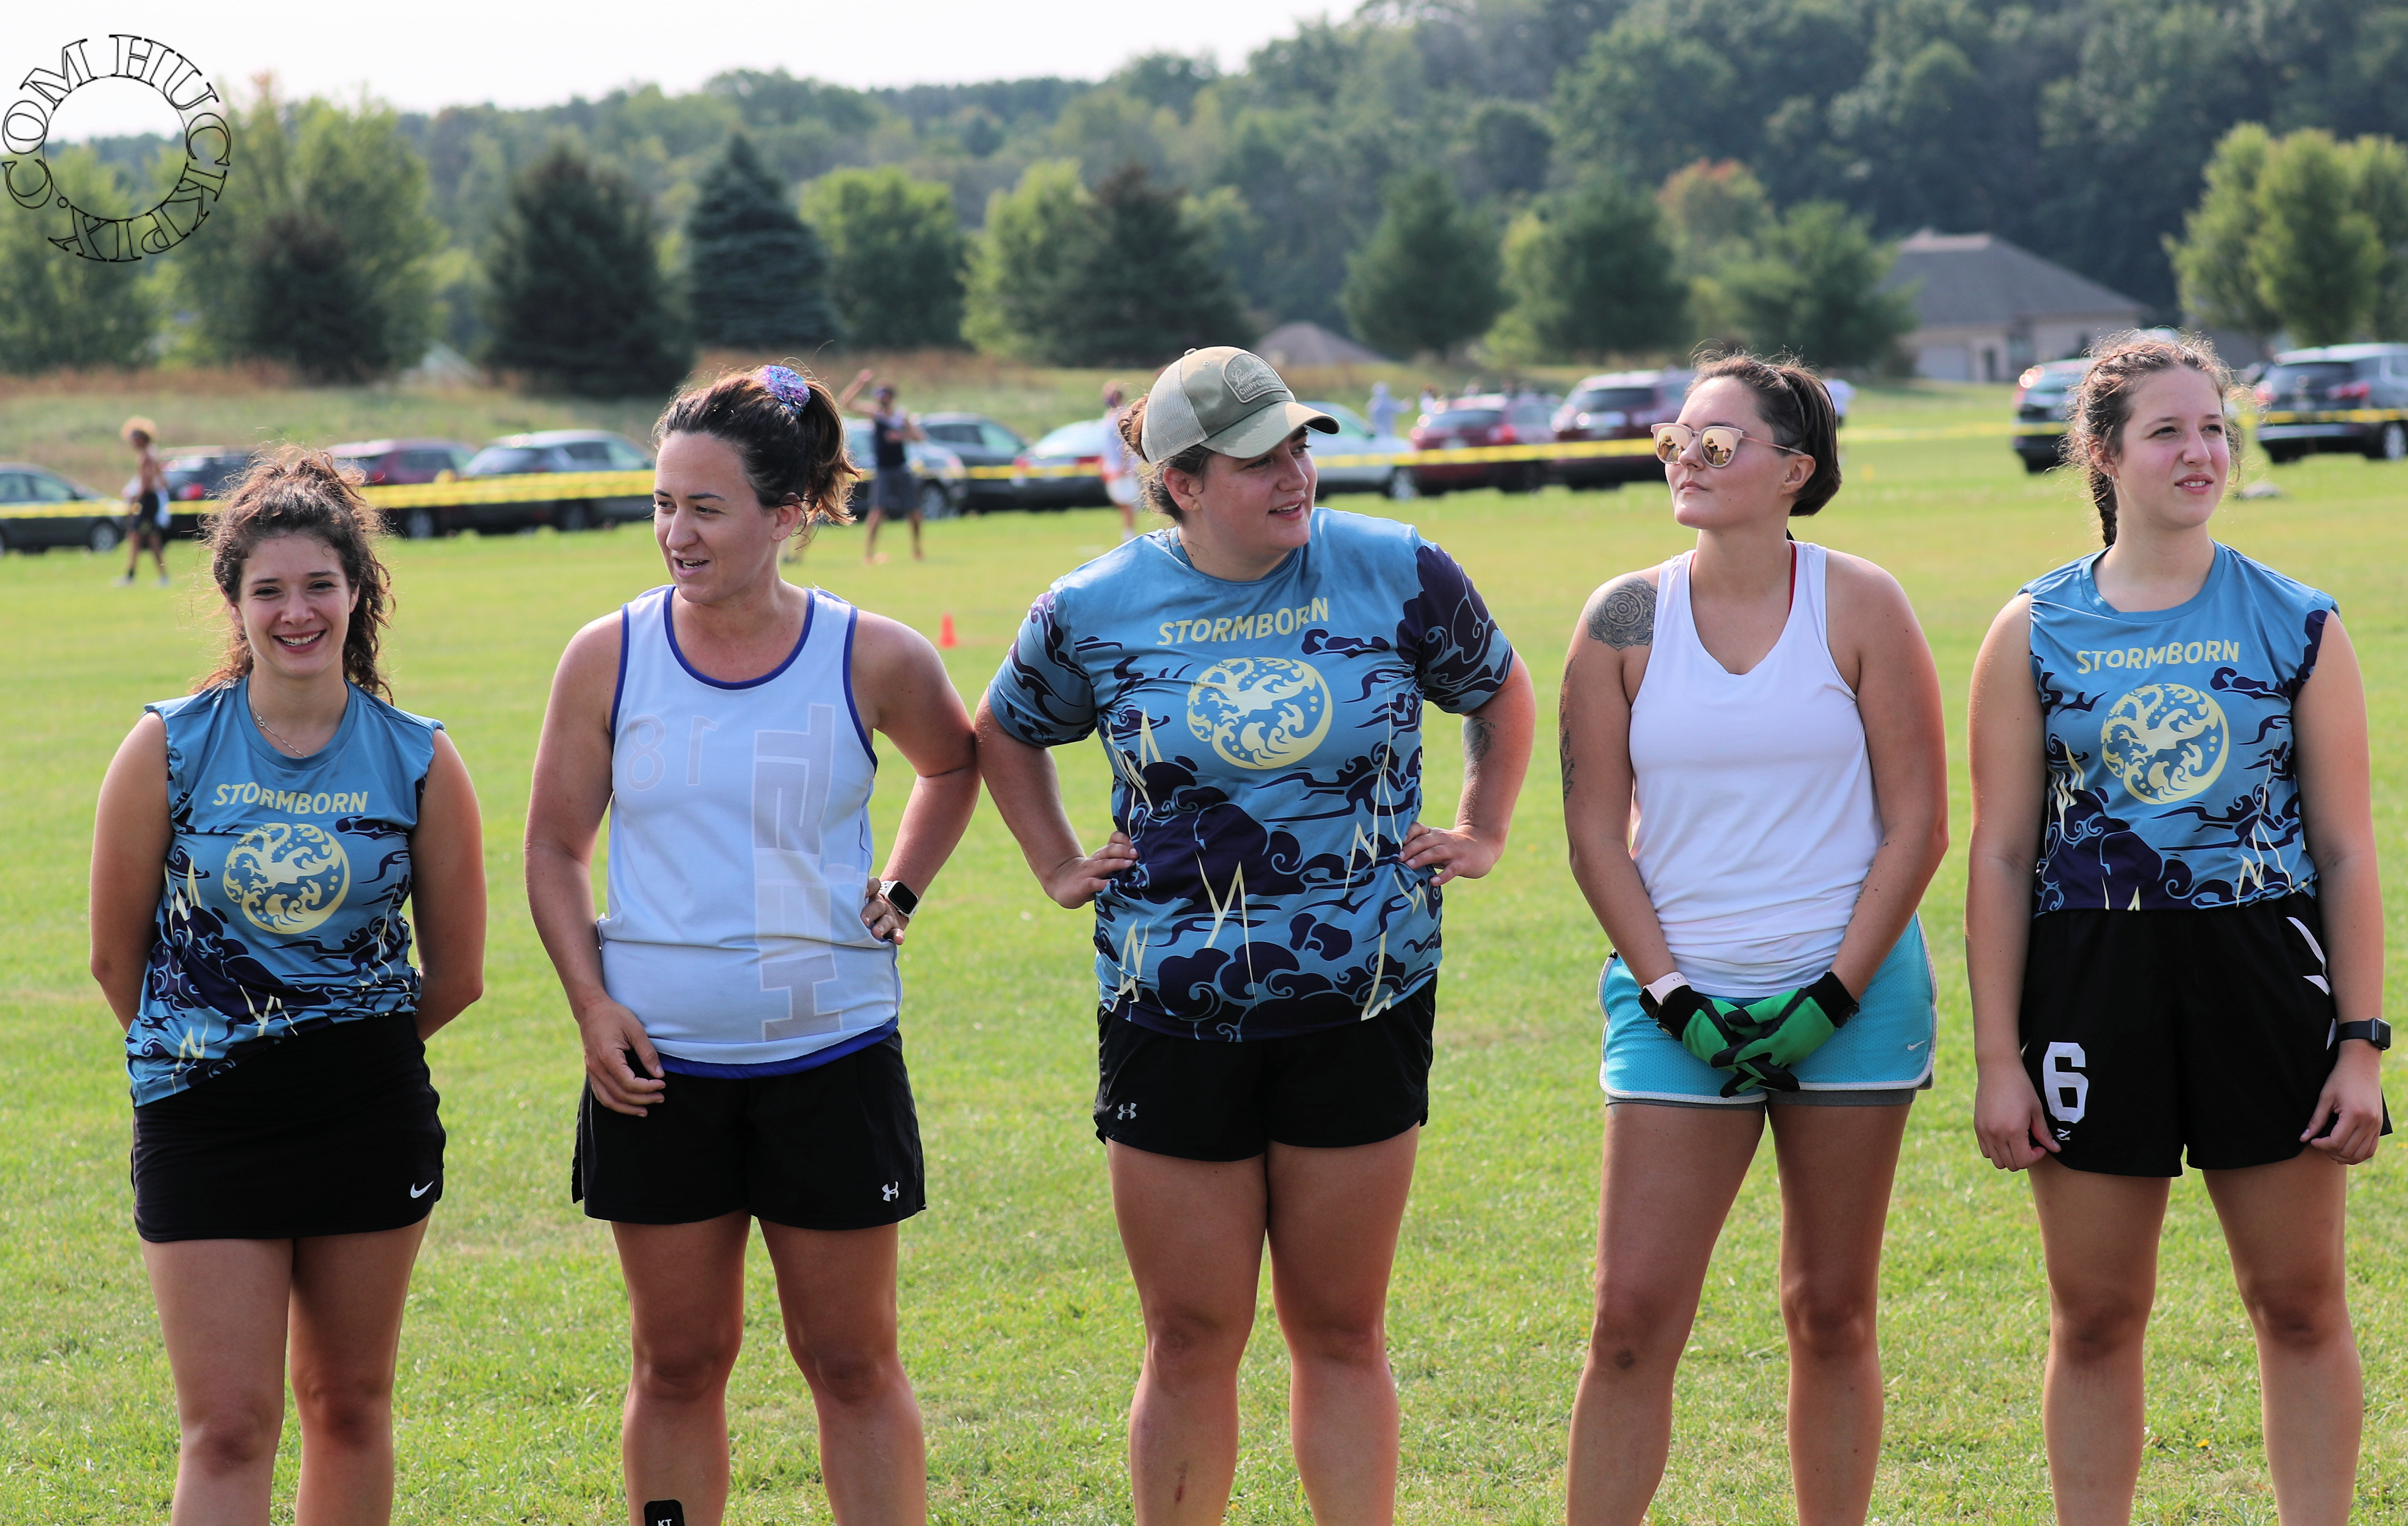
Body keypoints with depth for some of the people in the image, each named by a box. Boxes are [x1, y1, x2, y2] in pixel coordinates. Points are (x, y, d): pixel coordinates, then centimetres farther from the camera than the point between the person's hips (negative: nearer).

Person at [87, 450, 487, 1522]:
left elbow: (456, 973, 8)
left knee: (349, 1404, 12)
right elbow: (116, 957, 4)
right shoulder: (168, 749, -6)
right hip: (203, 1116, -2)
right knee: (226, 1429, -6)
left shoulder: (420, 761, -3)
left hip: (372, 1113, 2)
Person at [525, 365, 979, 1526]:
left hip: (832, 1055, -1)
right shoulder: (609, 658, -2)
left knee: (851, 1360, 6)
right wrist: (592, 1003, -6)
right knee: (677, 1362, 8)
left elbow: (954, 765, 18)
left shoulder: (873, 662, -3)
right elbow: (554, 848, 6)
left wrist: (901, 890, 6)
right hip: (658, 1061, 1)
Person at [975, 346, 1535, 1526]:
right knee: (1190, 1340, 4)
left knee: (1341, 1332, 7)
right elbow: (1006, 733, 19)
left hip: (1361, 1009, 0)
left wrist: (1483, 832, 11)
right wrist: (1057, 867, 11)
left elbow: (1498, 690, 18)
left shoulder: (1397, 574, -2)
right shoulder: (1094, 610, -2)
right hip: (1173, 1017, 0)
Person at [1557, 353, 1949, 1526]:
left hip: (1848, 998, -1)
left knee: (1831, 1313, 7)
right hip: (1681, 999, 1)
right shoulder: (1624, 620, 1)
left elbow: (1917, 823, -2)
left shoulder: (1859, 607, -2)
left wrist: (1836, 994, -9)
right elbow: (1596, 833, 3)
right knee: (1632, 1317, -6)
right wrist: (1670, 993, -6)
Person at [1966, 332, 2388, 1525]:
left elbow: (2347, 850, 3)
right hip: (2094, 979, 0)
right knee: (2094, 1317, 6)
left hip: (2265, 974, 0)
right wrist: (1998, 1058, -1)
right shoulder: (2036, 633, 1)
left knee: (2301, 1303, 5)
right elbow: (2001, 856, 3)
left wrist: (2361, 1043, -2)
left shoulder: (2300, 626, 2)